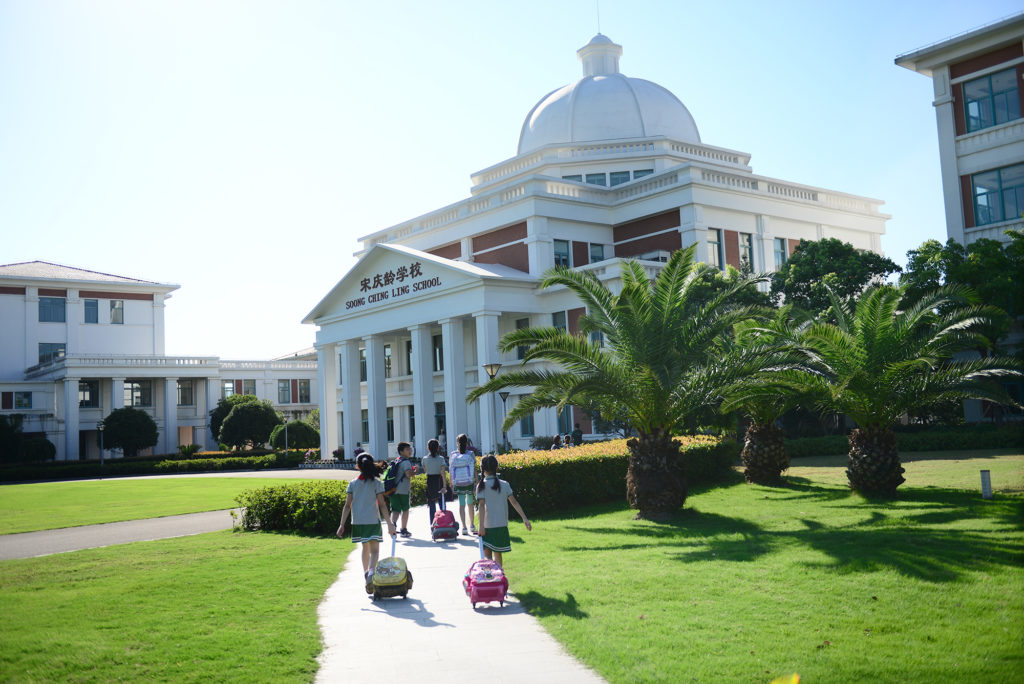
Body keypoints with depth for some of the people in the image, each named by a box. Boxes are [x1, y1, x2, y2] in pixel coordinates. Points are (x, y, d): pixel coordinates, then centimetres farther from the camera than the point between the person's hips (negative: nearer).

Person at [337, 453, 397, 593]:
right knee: (374, 550, -1)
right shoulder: (377, 483, -3)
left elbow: (347, 506, 0)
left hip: (358, 522, 3)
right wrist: (390, 524, -2)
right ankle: (371, 573, -27)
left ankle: (366, 574, 25)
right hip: (373, 521, -3)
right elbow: (382, 505, -5)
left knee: (365, 548, 20)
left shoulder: (352, 484, 4)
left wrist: (342, 525, 3)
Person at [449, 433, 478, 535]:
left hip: (458, 484, 1)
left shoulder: (453, 455, 0)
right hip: (470, 482, -1)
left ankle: (464, 527, -5)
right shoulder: (470, 455, -5)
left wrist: (452, 484, 10)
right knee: (470, 504, 14)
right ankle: (472, 526, 25)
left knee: (461, 505, 3)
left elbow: (451, 470, 3)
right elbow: (475, 469, -3)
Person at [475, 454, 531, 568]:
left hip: (488, 525, -4)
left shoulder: (481, 486, -5)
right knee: (497, 553, 17)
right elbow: (514, 502, 1)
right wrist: (525, 518, 1)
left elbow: (482, 506, -13)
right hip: (502, 525, 4)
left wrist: (481, 526, -16)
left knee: (487, 553, -2)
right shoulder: (505, 485, 4)